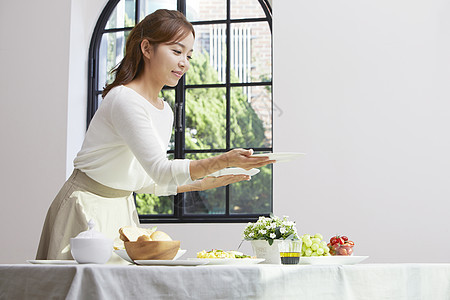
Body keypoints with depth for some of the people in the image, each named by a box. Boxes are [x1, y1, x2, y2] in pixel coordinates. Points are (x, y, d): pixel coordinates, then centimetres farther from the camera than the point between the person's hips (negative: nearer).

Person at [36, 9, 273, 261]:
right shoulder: (124, 99, -21)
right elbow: (160, 170, -29)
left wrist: (201, 183, 3)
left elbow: (147, 181, 12)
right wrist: (223, 161, -38)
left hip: (123, 210, 8)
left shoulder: (165, 112, 7)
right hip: (88, 209, -8)